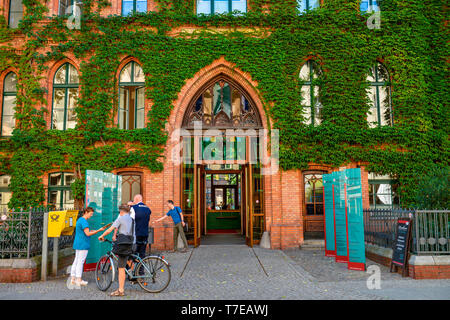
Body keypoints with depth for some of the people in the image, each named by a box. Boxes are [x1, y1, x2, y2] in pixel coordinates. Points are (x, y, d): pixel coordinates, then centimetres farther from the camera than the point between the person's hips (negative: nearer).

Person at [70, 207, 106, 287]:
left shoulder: (79, 220, 17)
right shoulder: (84, 221, -16)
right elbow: (87, 234, -19)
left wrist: (91, 231, 15)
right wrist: (99, 230, -17)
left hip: (77, 244, 10)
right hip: (83, 244, -10)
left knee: (76, 261, 12)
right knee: (80, 261, -5)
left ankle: (73, 279, 16)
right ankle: (79, 280, -1)